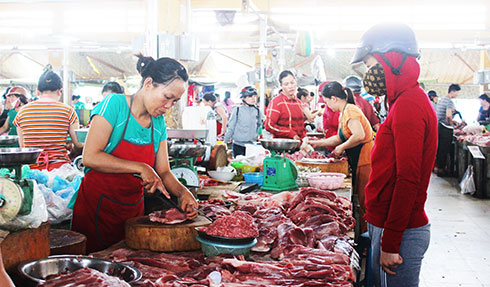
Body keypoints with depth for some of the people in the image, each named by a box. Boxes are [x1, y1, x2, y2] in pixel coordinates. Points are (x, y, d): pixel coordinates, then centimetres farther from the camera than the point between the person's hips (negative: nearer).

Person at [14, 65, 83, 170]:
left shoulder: (22, 111, 7)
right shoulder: (68, 111, -2)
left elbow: (21, 146, 16)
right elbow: (79, 144, 6)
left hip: (30, 168, 3)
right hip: (59, 167, -3)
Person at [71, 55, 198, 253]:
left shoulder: (159, 123, 5)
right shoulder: (115, 104, -12)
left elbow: (163, 171, 7)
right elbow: (90, 157, -21)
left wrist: (183, 192, -12)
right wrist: (140, 168, -23)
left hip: (133, 210, 6)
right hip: (97, 206, -5)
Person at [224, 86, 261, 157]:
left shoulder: (257, 111, 5)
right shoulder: (237, 109, -5)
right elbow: (230, 127, 0)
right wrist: (225, 142, 2)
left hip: (252, 145, 3)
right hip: (238, 145, -3)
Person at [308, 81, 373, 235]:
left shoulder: (350, 110, -15)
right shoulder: (344, 112, 16)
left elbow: (359, 135, -29)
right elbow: (339, 137, 26)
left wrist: (341, 148, -16)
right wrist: (317, 143, 25)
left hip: (366, 160, -10)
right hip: (359, 161, 10)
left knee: (365, 202, -4)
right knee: (360, 200, 13)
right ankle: (363, 234, 20)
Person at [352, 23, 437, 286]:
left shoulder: (409, 105, -18)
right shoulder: (406, 100, 13)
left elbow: (408, 181, -23)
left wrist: (390, 243, -20)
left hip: (401, 232, -10)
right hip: (383, 223, 10)